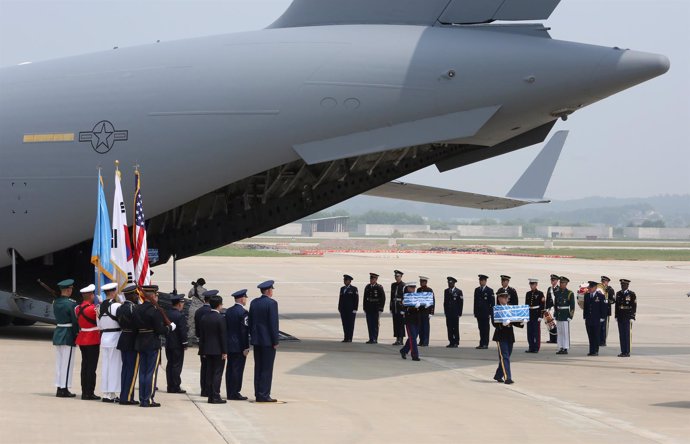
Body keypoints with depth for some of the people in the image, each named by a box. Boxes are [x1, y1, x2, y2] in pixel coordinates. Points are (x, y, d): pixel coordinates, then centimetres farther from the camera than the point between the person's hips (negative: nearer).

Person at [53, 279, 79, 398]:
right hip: (68, 335, -7)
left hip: (57, 333, 7)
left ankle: (59, 388, 15)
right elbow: (75, 321, -14)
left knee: (59, 362, 12)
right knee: (67, 363, -2)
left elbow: (57, 317, 9)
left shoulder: (55, 302, 6)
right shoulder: (71, 304, -16)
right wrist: (76, 333, -1)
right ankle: (64, 389, -1)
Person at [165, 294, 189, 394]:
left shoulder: (166, 313, 6)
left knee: (170, 365, 11)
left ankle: (170, 386, 14)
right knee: (177, 365, -2)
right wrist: (185, 343, -9)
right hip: (177, 344, -7)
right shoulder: (180, 315, -17)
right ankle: (176, 387, -1)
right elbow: (183, 331, -17)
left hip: (168, 343, 7)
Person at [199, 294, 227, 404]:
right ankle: (216, 396, -6)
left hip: (207, 350, 6)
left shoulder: (204, 318, 6)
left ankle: (210, 396, 10)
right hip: (218, 350, -6)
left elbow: (201, 336, 9)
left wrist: (202, 350, 15)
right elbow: (223, 336, -13)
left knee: (209, 373, 9)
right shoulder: (220, 318, -13)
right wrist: (224, 352, -10)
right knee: (217, 373, -3)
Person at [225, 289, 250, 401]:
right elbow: (244, 331, -16)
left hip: (229, 345, 8)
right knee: (238, 369, -4)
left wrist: (226, 343, 17)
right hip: (239, 346, -8)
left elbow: (225, 328, 12)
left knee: (230, 369, 11)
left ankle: (229, 393, 15)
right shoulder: (243, 312, -14)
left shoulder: (228, 311, 9)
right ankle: (235, 393, -3)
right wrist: (245, 347, -13)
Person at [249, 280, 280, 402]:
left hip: (257, 340, 7)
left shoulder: (254, 303, 7)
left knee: (258, 368, 11)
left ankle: (258, 394, 14)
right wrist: (275, 341, -10)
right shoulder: (271, 303, -13)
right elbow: (273, 323, -15)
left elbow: (250, 322, 12)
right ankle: (263, 395, -4)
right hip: (268, 340, -7)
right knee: (267, 369, -3)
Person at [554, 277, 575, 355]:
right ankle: (560, 348, 12)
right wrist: (555, 315, 13)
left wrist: (570, 316, -13)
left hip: (566, 316, -6)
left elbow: (572, 306, -7)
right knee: (559, 332, 7)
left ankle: (565, 349, -1)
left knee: (566, 333, -4)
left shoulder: (570, 293, -5)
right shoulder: (557, 293, 11)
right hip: (558, 315, 6)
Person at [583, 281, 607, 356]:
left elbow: (603, 307, -4)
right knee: (590, 336, 5)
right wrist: (585, 317, 11)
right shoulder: (586, 295, 12)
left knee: (596, 336, -2)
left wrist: (602, 318, -8)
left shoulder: (601, 296, -3)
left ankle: (595, 351, 2)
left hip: (597, 320, -5)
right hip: (588, 320, 5)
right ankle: (591, 351, 9)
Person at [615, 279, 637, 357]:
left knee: (627, 335, -4)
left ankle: (627, 352, -2)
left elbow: (634, 306, -6)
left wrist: (632, 317, -12)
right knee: (621, 335, 6)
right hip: (620, 318, 5)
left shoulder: (632, 294, -4)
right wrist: (616, 316, 10)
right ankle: (623, 352, 10)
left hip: (628, 317, -5)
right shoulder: (618, 294, 12)